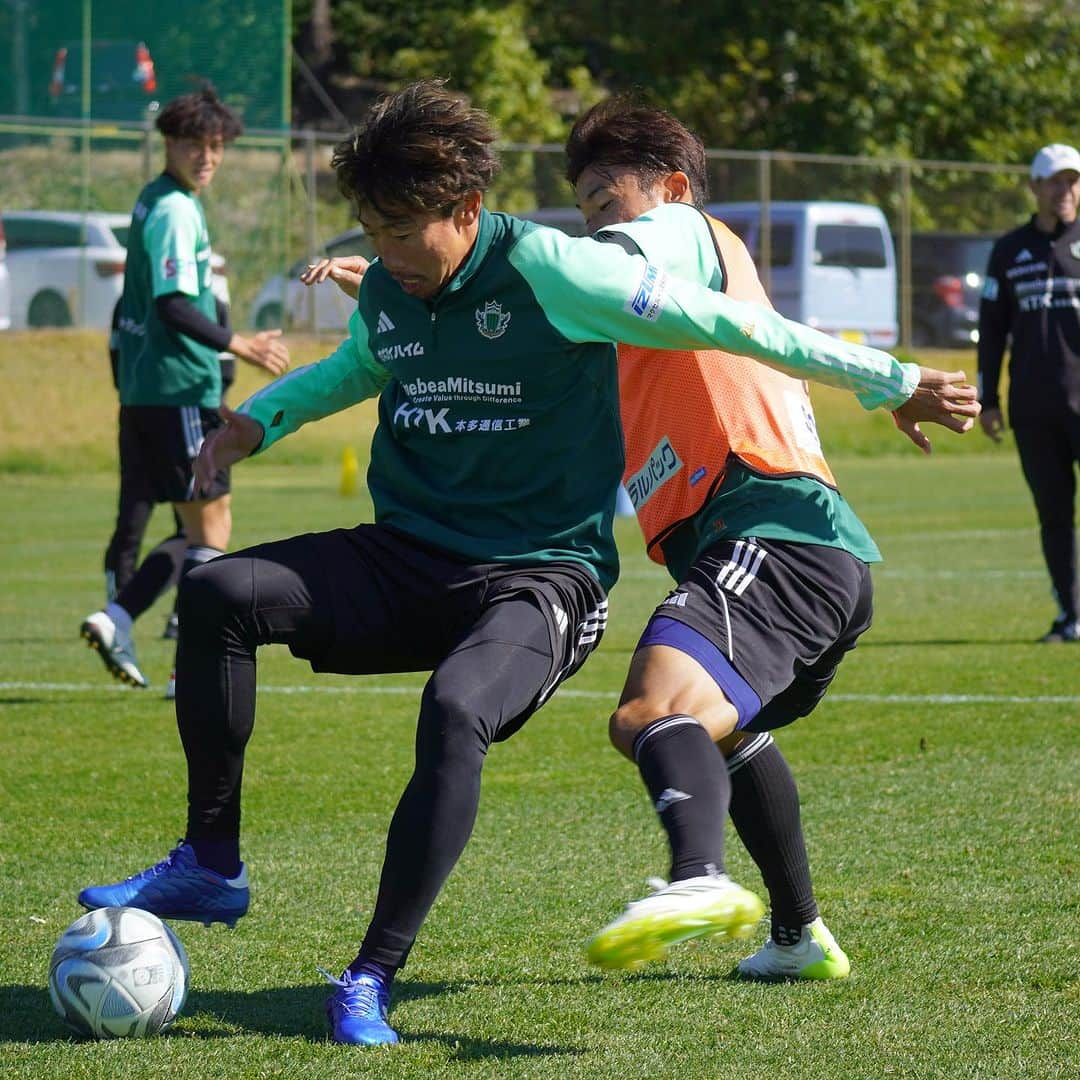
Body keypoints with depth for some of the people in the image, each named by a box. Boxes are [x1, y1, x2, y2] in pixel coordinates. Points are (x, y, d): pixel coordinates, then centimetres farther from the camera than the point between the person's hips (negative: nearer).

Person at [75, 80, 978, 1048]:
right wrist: (260, 419, 17)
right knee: (216, 594, -15)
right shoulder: (385, 292, 6)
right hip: (408, 559, 6)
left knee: (454, 713, -36)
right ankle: (212, 867, -5)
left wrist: (893, 382, -5)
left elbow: (721, 323, -9)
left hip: (541, 576, -6)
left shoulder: (550, 270, -14)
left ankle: (373, 979, -24)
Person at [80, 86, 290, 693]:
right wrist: (240, 346, -22)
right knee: (211, 529, -5)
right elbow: (173, 306, -22)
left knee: (202, 530, 14)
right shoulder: (176, 211, -14)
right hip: (180, 392, -10)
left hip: (149, 391, 10)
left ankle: (116, 620, 5)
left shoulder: (155, 204, 17)